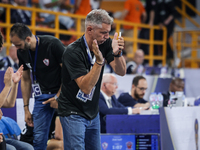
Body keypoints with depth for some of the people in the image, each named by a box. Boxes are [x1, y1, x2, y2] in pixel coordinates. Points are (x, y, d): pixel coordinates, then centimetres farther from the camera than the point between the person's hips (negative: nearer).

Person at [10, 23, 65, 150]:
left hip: (61, 92, -5)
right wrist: (26, 108, 11)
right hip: (42, 95, 5)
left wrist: (58, 96, -14)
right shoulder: (22, 53, 0)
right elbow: (26, 80, 12)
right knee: (39, 138, -1)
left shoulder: (53, 44, -18)